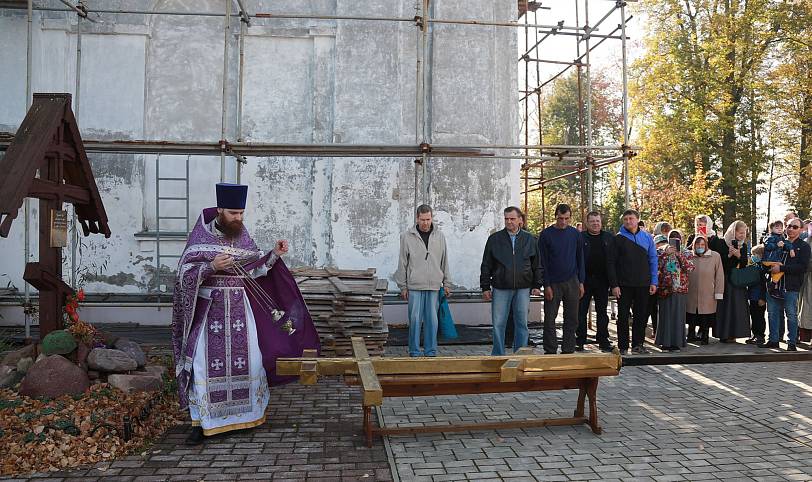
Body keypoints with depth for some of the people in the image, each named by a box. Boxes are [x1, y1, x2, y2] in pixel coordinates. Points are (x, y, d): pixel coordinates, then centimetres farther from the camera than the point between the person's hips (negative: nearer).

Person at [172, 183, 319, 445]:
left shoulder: (242, 236, 5)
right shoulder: (200, 237, -6)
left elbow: (254, 270, 9)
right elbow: (185, 274, -10)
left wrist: (274, 255, -4)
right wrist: (211, 267, -25)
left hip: (240, 310, 4)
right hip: (209, 309, -3)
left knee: (247, 360, 5)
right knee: (206, 363, -5)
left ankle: (246, 413, 21)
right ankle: (201, 421, 6)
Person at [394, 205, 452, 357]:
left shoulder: (439, 236, 7)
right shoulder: (407, 236, 0)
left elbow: (444, 261, 11)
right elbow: (402, 263, 3)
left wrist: (446, 283, 9)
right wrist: (403, 286, 2)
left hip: (434, 286, 2)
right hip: (414, 286, -2)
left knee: (432, 319, 5)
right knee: (415, 319, 0)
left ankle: (431, 351, 15)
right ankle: (414, 351, 11)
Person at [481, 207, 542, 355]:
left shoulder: (529, 239, 7)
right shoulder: (494, 239, 4)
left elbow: (537, 265, 11)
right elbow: (486, 266, 5)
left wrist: (537, 285, 5)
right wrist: (485, 287, 1)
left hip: (523, 289, 1)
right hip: (500, 289, -1)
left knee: (522, 323, 6)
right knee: (498, 324, 2)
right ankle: (498, 356, 13)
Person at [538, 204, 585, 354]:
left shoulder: (575, 234, 6)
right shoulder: (546, 234, -3)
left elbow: (580, 259, 10)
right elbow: (543, 262, -3)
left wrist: (581, 282, 4)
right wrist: (546, 285, -8)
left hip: (572, 283, 2)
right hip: (553, 284, -2)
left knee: (572, 319, 6)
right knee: (550, 319, -1)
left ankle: (568, 351, 15)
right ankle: (550, 351, 8)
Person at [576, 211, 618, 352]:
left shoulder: (609, 238, 7)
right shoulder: (580, 237, 1)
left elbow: (612, 261, 5)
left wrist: (614, 283, -1)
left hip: (602, 280, 2)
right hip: (584, 280, -2)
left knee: (602, 312, 10)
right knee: (581, 312, 3)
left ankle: (603, 341, 18)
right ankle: (580, 342, 10)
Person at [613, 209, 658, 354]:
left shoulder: (647, 238, 6)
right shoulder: (618, 238, -1)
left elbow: (653, 260, 8)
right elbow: (612, 263, -2)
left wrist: (654, 282, 1)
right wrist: (614, 285, -8)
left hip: (643, 284, 2)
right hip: (624, 285, -2)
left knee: (642, 315, 8)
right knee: (623, 316, 3)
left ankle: (638, 344, 20)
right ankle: (623, 346, 10)